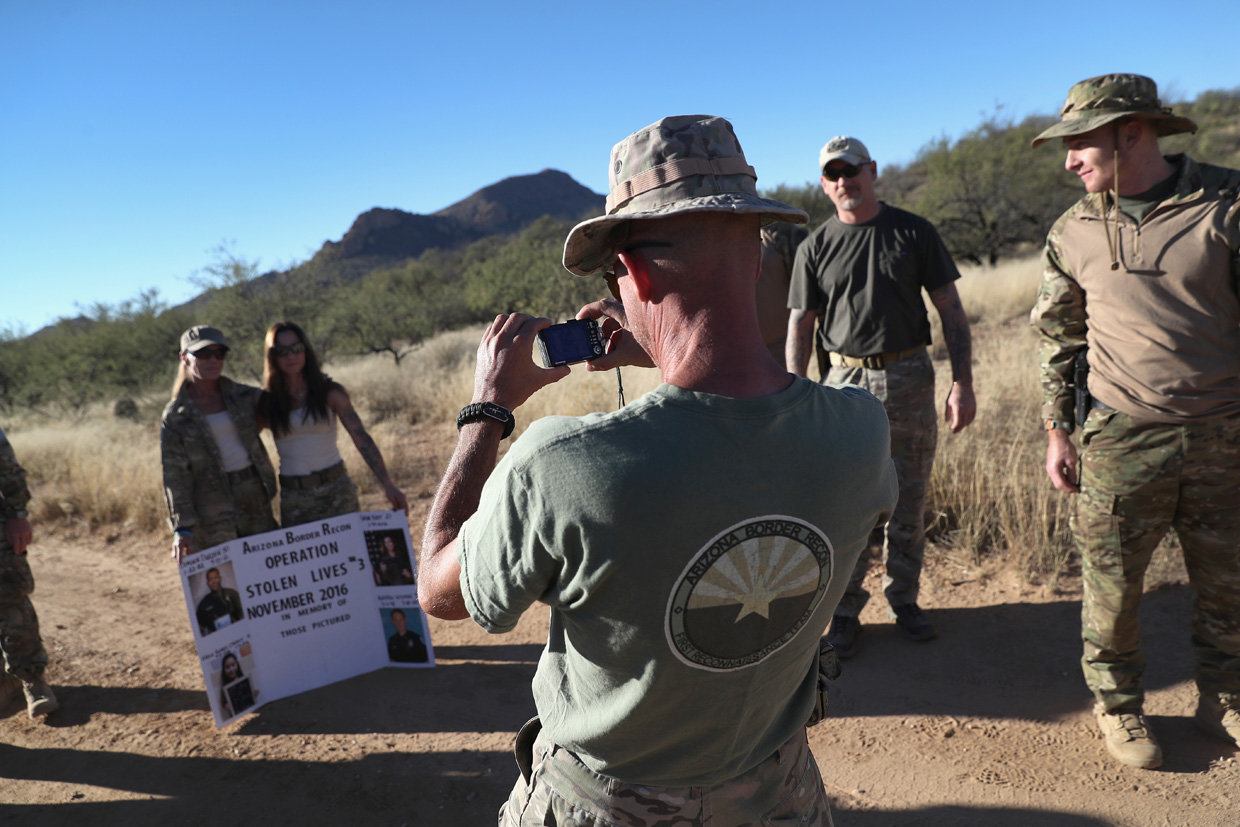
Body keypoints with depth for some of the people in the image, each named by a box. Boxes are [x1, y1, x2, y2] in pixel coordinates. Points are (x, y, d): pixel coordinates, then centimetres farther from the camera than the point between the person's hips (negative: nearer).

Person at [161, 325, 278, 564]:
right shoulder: (175, 416, -3)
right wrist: (182, 528, -13)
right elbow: (175, 476, -5)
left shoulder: (242, 395, 6)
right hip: (213, 509, -3)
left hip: (255, 493, 4)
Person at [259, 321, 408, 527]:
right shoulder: (267, 402, 4)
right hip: (293, 498, 2)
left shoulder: (330, 393, -1)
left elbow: (362, 438, -7)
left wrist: (388, 485, -15)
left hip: (336, 489, -1)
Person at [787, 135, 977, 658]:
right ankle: (844, 613, 15)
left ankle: (903, 599, 28)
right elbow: (800, 326, 3)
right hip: (845, 383, -1)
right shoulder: (816, 247, 5)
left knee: (908, 502, 10)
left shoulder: (914, 232, 5)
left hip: (911, 379, 1)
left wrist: (962, 383, -4)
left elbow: (951, 310, 5)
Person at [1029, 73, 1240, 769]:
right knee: (1112, 584, 8)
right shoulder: (1073, 233, 2)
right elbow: (1059, 338, 9)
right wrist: (1058, 433, 6)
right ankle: (1119, 704, 30)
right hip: (1123, 439, 1)